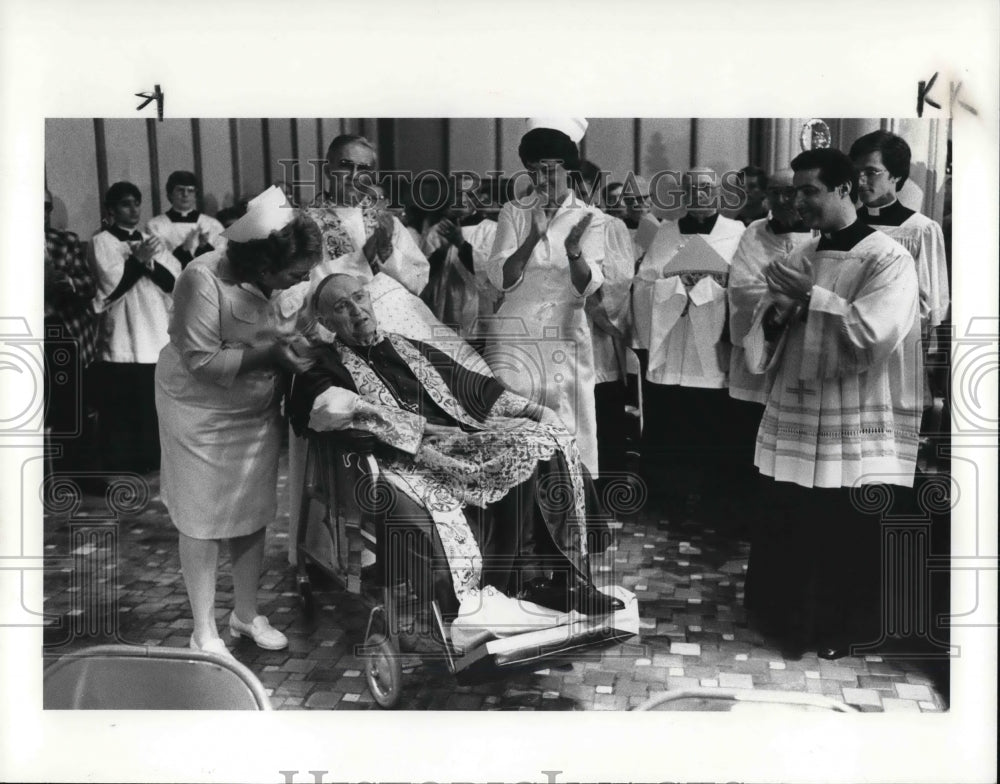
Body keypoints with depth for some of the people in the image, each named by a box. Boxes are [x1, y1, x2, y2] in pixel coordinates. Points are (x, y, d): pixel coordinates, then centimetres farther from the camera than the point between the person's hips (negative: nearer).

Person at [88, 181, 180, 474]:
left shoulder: (152, 241, 15)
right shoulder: (100, 242, 0)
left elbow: (173, 280, 4)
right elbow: (111, 285, -12)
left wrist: (148, 261, -11)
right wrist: (138, 259, -11)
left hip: (157, 339, 5)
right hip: (121, 342, -4)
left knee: (156, 409, 7)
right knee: (119, 412, -2)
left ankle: (149, 463, 20)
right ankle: (119, 470, 6)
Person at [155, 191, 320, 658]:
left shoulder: (277, 282, -9)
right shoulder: (204, 281, -27)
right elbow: (201, 362, -28)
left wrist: (295, 344, -13)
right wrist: (269, 354, -30)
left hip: (258, 413, 6)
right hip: (203, 416, -5)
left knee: (253, 515, 14)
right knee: (203, 521, 7)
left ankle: (246, 614, 33)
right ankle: (204, 633, 22)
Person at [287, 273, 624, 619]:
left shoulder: (412, 349, 27)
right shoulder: (323, 366, 8)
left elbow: (473, 386, 24)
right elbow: (331, 408, -14)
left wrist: (534, 409, 9)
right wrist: (424, 427, -15)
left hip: (463, 442, 6)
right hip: (405, 460, -6)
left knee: (545, 440, -13)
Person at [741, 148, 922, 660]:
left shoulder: (888, 260, -6)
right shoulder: (798, 260, 10)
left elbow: (875, 334, -23)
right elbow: (758, 353, 10)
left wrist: (811, 295, -16)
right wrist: (775, 315, -11)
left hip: (855, 435, -5)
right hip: (793, 428, 5)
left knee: (849, 549, 9)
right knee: (783, 538, 12)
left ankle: (840, 634, 30)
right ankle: (785, 624, 32)